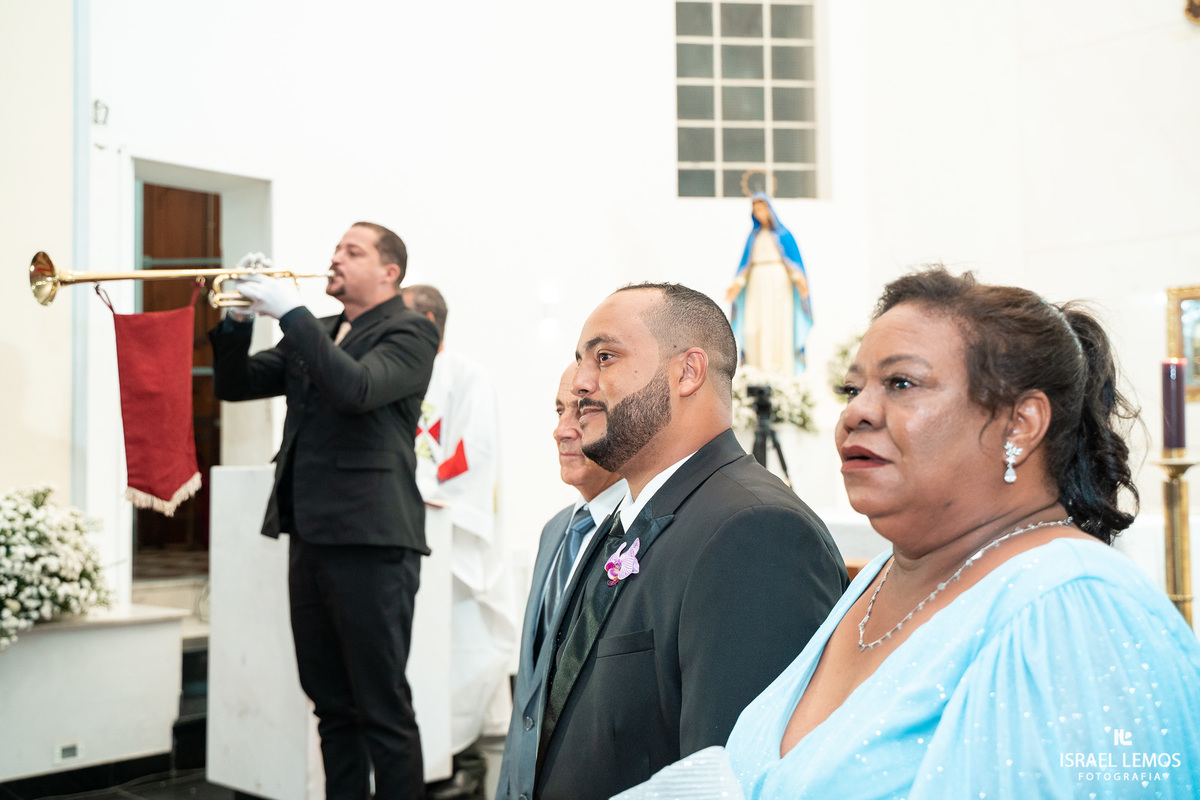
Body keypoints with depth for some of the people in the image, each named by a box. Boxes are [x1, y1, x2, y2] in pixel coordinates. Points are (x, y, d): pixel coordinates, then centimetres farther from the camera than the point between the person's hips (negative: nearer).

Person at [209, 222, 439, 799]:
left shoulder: (408, 333, -4)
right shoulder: (314, 335, 19)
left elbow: (358, 388, -22)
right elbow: (235, 384, 17)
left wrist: (292, 313, -19)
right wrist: (235, 322, 0)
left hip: (368, 540, -7)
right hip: (309, 536, 8)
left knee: (383, 710, -3)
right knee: (332, 706, 15)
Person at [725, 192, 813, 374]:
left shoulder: (784, 235, 7)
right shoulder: (753, 237, 18)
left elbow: (795, 260, 0)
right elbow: (745, 264, 14)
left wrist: (799, 279, -19)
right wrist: (737, 285, -2)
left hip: (779, 285, -3)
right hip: (757, 287, 3)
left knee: (779, 328, -11)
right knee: (755, 329, -7)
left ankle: (781, 375, -13)